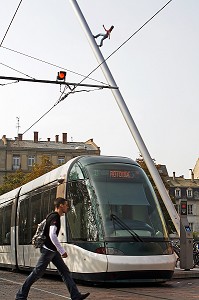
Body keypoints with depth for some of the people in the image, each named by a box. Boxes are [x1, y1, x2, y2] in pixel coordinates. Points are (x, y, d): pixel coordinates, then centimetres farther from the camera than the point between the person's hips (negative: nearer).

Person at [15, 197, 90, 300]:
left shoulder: (52, 216, 14)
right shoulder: (55, 217, -17)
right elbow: (52, 235, -27)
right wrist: (62, 251, -25)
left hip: (52, 250, 10)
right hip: (48, 250, -10)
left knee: (65, 271, 5)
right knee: (37, 273, -2)